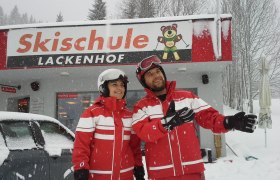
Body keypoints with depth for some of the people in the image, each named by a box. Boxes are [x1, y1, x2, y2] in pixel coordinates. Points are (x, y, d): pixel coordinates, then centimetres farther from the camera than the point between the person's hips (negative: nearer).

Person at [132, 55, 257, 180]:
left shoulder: (186, 96, 8)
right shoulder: (141, 106, 3)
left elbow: (208, 116, 3)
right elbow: (143, 132, -13)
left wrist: (229, 122, -16)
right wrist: (167, 122, -29)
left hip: (192, 169, 1)